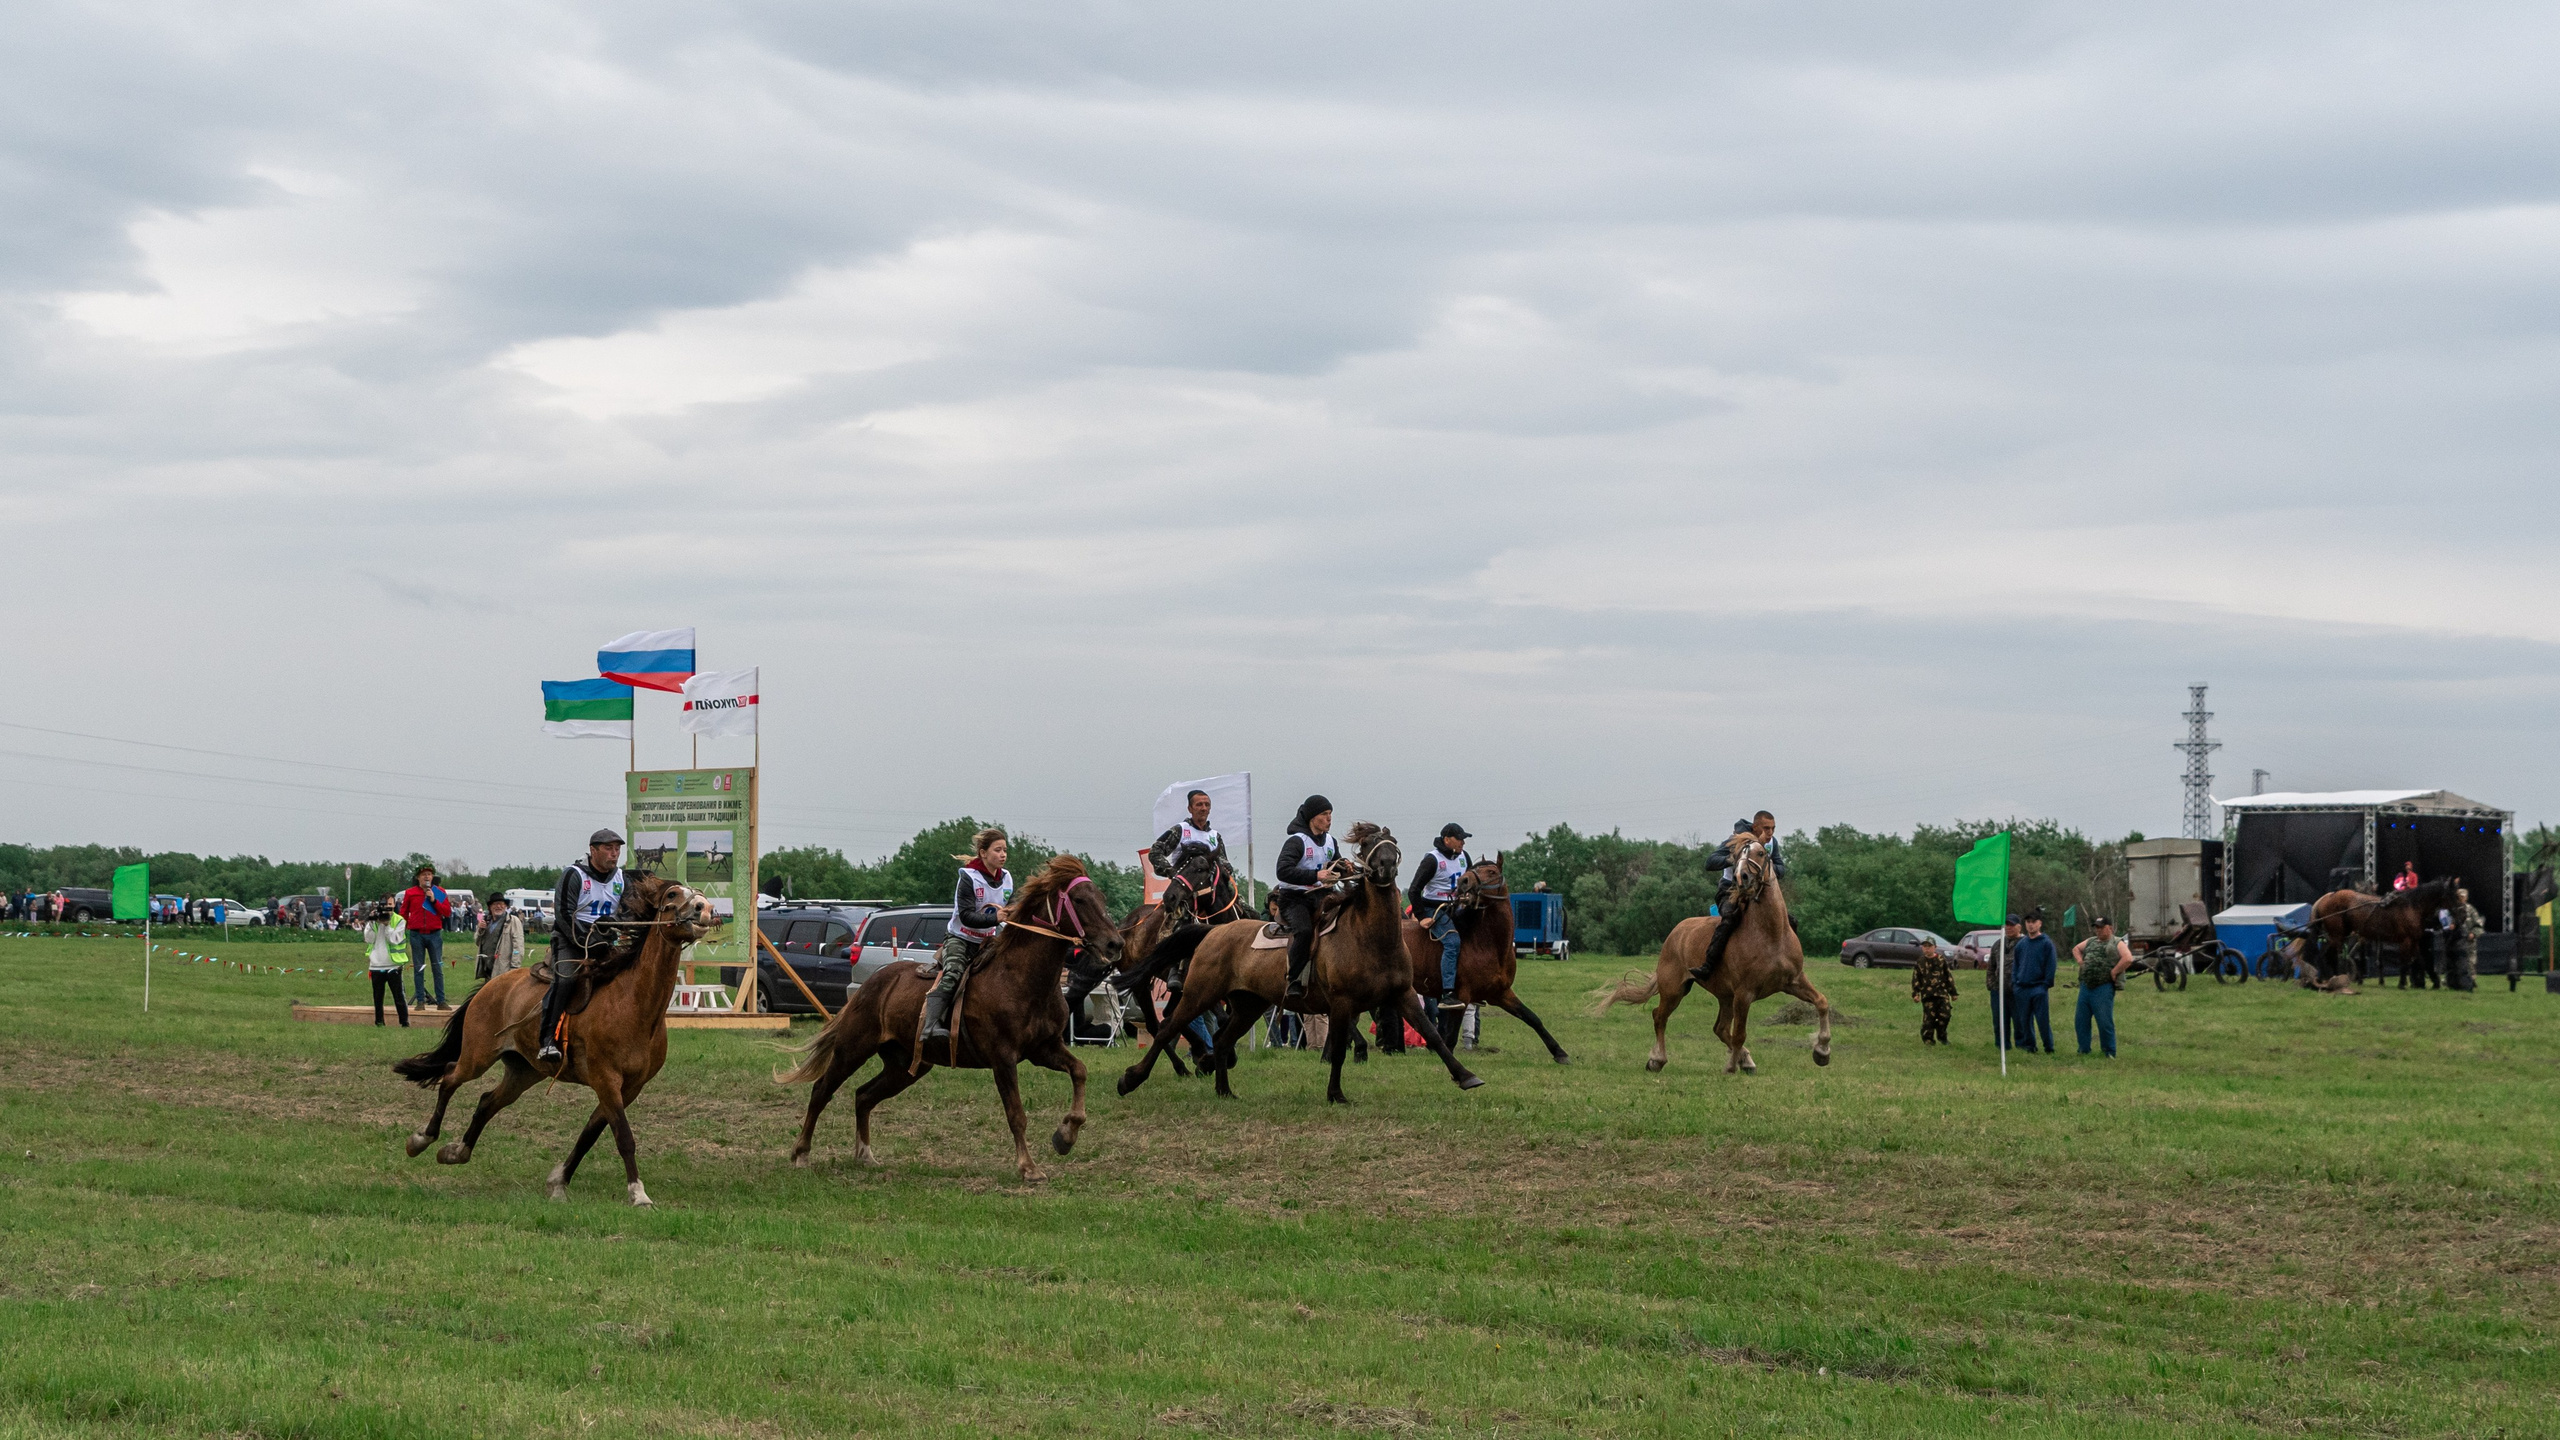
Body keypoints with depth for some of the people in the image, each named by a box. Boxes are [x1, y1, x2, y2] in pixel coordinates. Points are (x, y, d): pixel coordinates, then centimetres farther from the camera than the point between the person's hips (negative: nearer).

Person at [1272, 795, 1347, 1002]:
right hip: (1294, 898, -8)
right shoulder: (1296, 841, -11)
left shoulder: (1330, 841, 14)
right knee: (1304, 931, -33)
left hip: (1319, 896, 8)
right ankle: (1294, 982, -25)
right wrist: (1316, 875, -30)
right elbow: (1283, 871, -23)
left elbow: (1337, 868, 24)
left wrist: (1342, 870, -1)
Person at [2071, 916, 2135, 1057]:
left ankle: (2109, 1053, 3)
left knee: (2105, 1022, -6)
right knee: (2080, 1020, 8)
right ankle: (2083, 1050, 19)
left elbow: (2128, 959, -16)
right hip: (2086, 986, 7)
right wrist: (2081, 962, 15)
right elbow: (2076, 949, 33)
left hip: (2103, 988, -7)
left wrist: (2114, 972, -15)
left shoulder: (2117, 944, -1)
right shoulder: (2091, 941, 19)